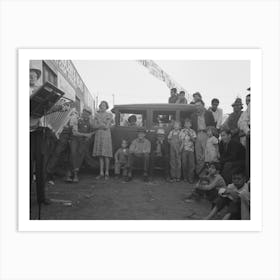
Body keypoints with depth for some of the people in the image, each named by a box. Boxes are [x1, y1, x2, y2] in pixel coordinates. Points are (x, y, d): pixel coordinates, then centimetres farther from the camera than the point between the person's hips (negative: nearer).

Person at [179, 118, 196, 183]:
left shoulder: (192, 131, 10)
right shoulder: (182, 131, 10)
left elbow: (194, 140, 2)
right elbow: (181, 140, 7)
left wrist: (190, 135, -11)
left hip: (191, 149, 0)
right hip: (184, 149, 0)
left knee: (191, 164, -6)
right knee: (184, 164, -2)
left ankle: (190, 178, 0)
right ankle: (185, 177, 9)